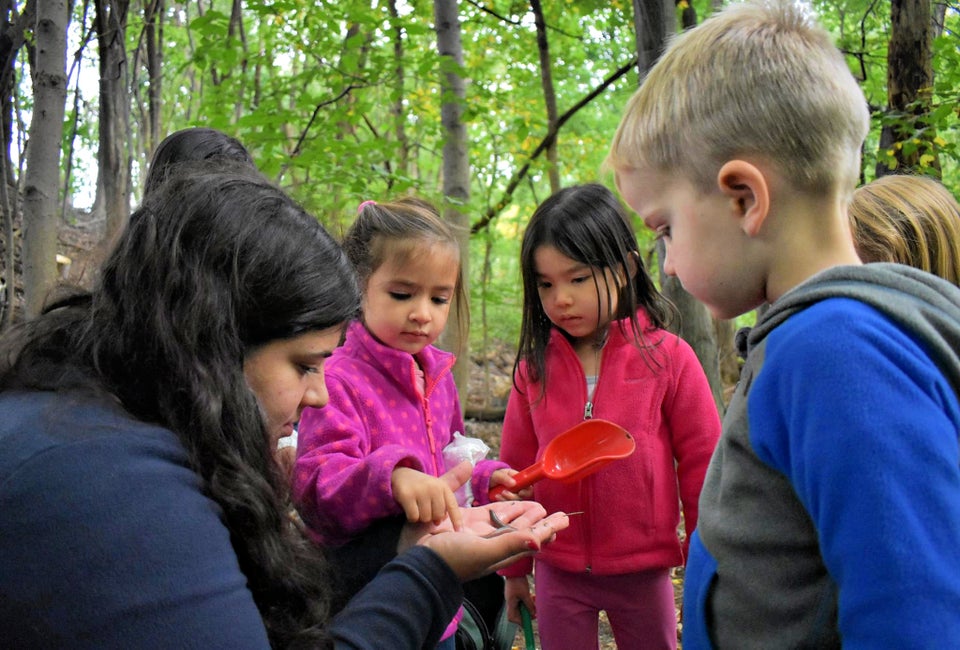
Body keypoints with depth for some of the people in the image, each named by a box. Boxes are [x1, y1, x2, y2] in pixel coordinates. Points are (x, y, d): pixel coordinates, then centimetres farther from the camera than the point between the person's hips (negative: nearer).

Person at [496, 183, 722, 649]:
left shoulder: (668, 358, -11)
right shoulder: (535, 366, -4)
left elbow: (702, 470, -4)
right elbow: (516, 471, 4)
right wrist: (514, 568, 10)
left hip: (642, 572, -1)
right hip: (559, 572, 2)